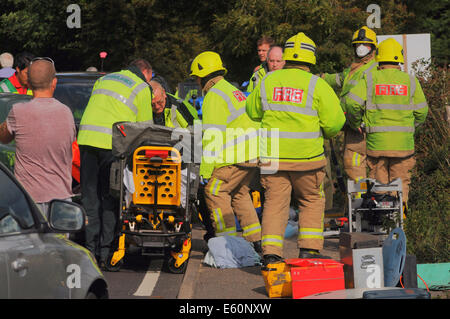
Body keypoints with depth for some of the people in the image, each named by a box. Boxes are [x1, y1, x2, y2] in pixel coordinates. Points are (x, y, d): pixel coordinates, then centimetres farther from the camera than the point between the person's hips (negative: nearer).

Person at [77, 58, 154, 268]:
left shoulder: (104, 79, 25)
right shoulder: (142, 88, 8)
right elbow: (144, 126, 9)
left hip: (87, 138, 5)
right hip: (112, 143, -5)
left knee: (90, 195, 5)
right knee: (109, 197, 2)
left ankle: (91, 249, 2)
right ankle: (105, 251, 0)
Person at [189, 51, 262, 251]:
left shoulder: (214, 96, -9)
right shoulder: (231, 89, 22)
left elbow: (212, 137, -14)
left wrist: (205, 171, -13)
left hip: (238, 155, -10)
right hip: (253, 152, 10)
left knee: (214, 191, -5)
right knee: (239, 192, 18)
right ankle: (255, 240, 17)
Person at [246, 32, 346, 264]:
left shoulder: (267, 81, 4)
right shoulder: (316, 84, -6)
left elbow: (252, 112, 17)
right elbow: (335, 121, -7)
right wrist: (325, 132, 14)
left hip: (273, 155, 2)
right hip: (307, 156, -2)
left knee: (275, 203, 5)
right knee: (312, 201, 14)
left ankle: (270, 252, -4)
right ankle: (309, 248, 10)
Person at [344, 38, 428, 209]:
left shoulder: (369, 79, 0)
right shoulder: (410, 81, 2)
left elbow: (352, 102, -12)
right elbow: (421, 112, 2)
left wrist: (355, 124, 4)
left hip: (376, 142, 0)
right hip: (403, 143, 0)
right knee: (401, 183, 9)